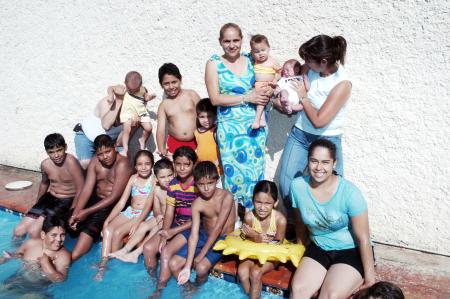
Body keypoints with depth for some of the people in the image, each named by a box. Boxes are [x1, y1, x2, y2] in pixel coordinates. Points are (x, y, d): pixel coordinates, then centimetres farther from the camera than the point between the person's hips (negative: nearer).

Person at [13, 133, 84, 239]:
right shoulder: (45, 165, -2)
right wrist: (37, 205, 28)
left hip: (67, 201, -6)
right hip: (50, 198, 7)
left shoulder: (71, 162, -23)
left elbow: (81, 189, -23)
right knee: (18, 231, 0)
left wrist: (71, 213, -23)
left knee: (34, 231, -22)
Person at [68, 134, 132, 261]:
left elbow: (114, 197, -21)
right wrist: (75, 214, -19)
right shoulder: (95, 162, 0)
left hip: (115, 204, -7)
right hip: (96, 199, 7)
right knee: (73, 222, -10)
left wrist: (86, 212, -21)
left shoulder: (122, 164, -20)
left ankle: (71, 258, -28)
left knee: (93, 223, -27)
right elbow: (86, 189, -7)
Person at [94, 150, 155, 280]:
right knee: (107, 228, -19)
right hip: (129, 212, 5)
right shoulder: (133, 178, 10)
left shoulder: (154, 180, -6)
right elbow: (122, 202, 7)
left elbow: (149, 204, -14)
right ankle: (103, 263, -20)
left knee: (118, 232, -23)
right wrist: (107, 220, -2)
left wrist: (137, 223, -25)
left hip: (145, 215, -5)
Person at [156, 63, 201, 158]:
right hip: (174, 144, 1)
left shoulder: (191, 95, -1)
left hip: (195, 142, -1)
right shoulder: (163, 105, 2)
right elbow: (160, 130, -4)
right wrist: (161, 150, -21)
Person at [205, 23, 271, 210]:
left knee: (255, 173, 9)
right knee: (235, 175, 1)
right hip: (230, 129, -3)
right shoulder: (214, 64, -1)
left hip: (256, 126, 3)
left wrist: (268, 91, -6)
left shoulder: (251, 59, 6)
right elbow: (215, 99, -9)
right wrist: (247, 98, -14)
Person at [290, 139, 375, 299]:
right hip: (318, 249, 4)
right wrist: (300, 252, 17)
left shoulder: (349, 192, -22)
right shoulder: (298, 186, -11)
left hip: (351, 251, -3)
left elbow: (363, 238, -15)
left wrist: (369, 274, -10)